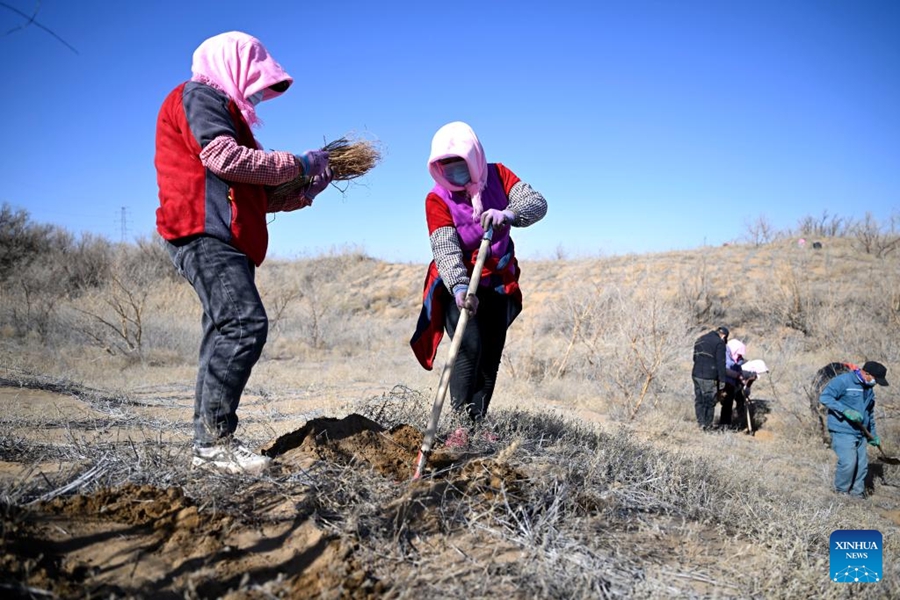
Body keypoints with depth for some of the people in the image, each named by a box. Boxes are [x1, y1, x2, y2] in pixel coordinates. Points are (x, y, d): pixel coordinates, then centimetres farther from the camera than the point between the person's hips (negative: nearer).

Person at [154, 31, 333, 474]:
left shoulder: (224, 110, 33)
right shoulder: (199, 95, 4)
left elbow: (249, 195, 27)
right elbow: (226, 158, -15)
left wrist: (303, 192, 15)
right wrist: (296, 164, -6)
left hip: (225, 241, 10)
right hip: (205, 235, -10)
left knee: (226, 335, 5)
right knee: (245, 324, -21)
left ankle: (210, 443, 7)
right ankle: (213, 439, -18)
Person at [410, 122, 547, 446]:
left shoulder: (498, 175, -7)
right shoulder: (437, 200, -17)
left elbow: (537, 202, -22)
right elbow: (445, 250, -28)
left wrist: (508, 214, -44)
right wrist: (459, 287, -46)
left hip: (498, 285, 4)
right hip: (457, 287, -4)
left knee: (491, 356, 6)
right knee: (469, 348, -21)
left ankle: (477, 424, 16)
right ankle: (461, 426, -17)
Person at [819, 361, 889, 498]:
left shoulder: (869, 389, 15)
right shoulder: (843, 381, -13)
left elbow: (870, 413, 26)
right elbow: (824, 397, -20)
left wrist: (873, 435, 26)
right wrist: (845, 410, -27)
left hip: (860, 434, 8)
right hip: (843, 432, -8)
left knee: (862, 465, 9)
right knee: (848, 462, -15)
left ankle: (857, 494, 24)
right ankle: (841, 493, 3)